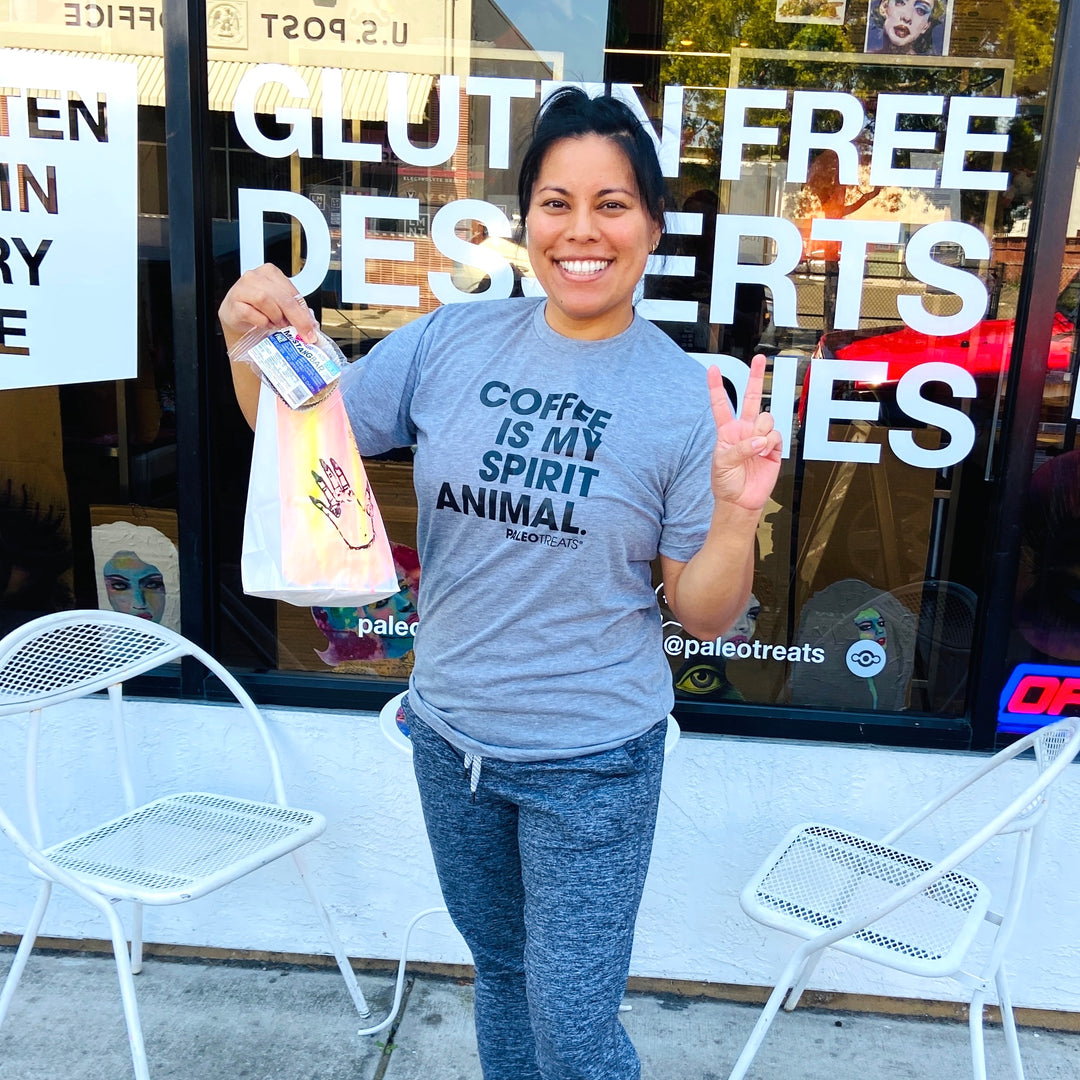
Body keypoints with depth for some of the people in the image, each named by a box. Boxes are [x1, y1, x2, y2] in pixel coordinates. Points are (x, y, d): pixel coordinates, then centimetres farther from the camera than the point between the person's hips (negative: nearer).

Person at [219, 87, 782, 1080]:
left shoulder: (686, 398, -13)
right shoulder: (452, 343, -6)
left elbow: (704, 615, -9)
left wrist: (737, 515, -27)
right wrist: (254, 343, -15)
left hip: (593, 762, -3)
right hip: (450, 737, 4)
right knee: (498, 966, 28)